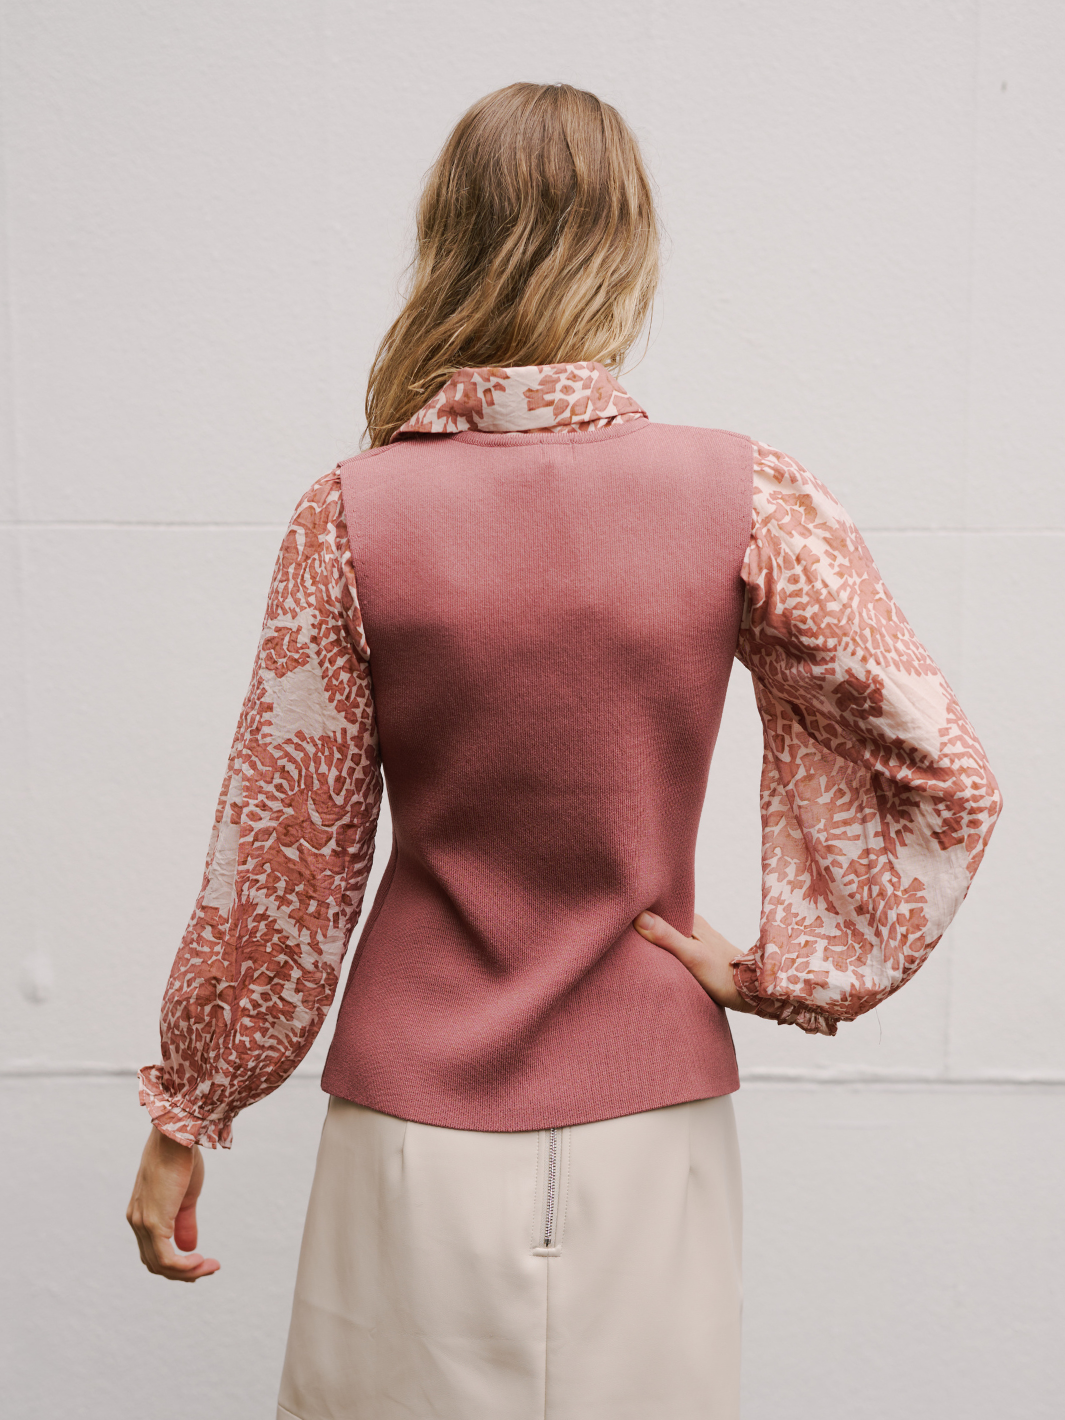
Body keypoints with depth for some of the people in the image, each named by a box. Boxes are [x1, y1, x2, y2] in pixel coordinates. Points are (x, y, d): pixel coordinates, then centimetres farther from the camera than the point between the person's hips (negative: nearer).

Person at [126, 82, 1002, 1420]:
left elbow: (278, 858, -6)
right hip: (651, 1119, 1)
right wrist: (790, 969, 1)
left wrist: (184, 1112, 7)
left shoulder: (353, 515, -12)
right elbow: (945, 773, -10)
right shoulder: (747, 495, -10)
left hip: (419, 1119, 0)